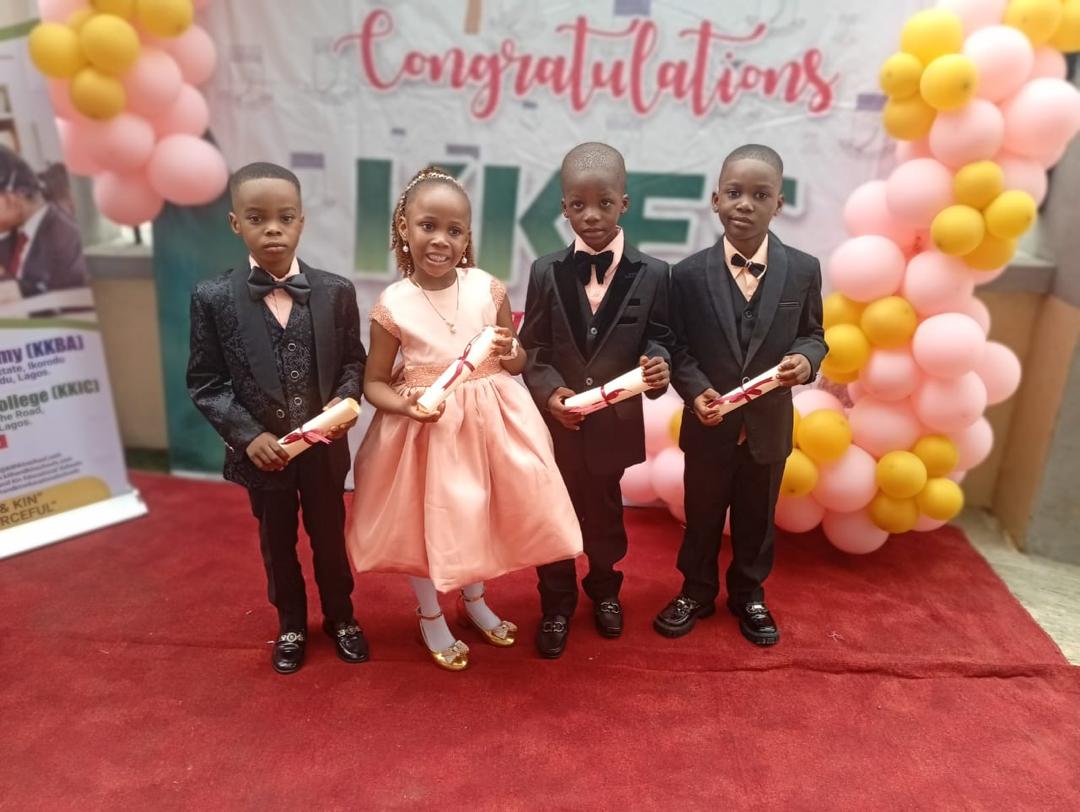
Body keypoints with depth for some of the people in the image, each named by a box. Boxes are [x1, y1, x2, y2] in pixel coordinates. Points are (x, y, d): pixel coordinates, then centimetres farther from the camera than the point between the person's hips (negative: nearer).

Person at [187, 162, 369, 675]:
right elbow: (205, 382, -7)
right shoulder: (213, 298, -11)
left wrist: (343, 401, -19)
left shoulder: (336, 292, -7)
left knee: (330, 536, 18)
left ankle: (340, 617, 41)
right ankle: (291, 625, 42)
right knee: (276, 542, 19)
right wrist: (247, 435, -16)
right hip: (262, 451, 0)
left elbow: (354, 361, 0)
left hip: (324, 446, 1)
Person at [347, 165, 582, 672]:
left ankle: (474, 601, 49)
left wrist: (511, 356, -18)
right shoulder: (392, 306, -12)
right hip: (423, 426, -2)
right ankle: (430, 617, 41)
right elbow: (374, 383, -5)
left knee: (478, 514, 19)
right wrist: (406, 405, -24)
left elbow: (519, 361, 4)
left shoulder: (487, 289, -8)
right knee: (424, 520, 13)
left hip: (487, 424, 2)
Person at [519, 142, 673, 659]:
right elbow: (531, 348, -3)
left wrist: (658, 366, -26)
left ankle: (605, 589, 45)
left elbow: (659, 340, -3)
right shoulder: (546, 272, -4)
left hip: (615, 424, 0)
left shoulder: (652, 274, -6)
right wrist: (549, 391, -20)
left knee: (605, 512, 20)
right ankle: (556, 604, 34)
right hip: (556, 422, 0)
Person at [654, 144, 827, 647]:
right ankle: (696, 592, 38)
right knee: (701, 517, 17)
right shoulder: (689, 274, -10)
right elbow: (678, 347, -7)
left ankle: (749, 595, 41)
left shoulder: (803, 270, -6)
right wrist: (695, 390, -23)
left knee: (757, 519, 19)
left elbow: (813, 334, 2)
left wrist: (806, 359, -20)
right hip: (710, 425, -1)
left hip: (769, 426, 1)